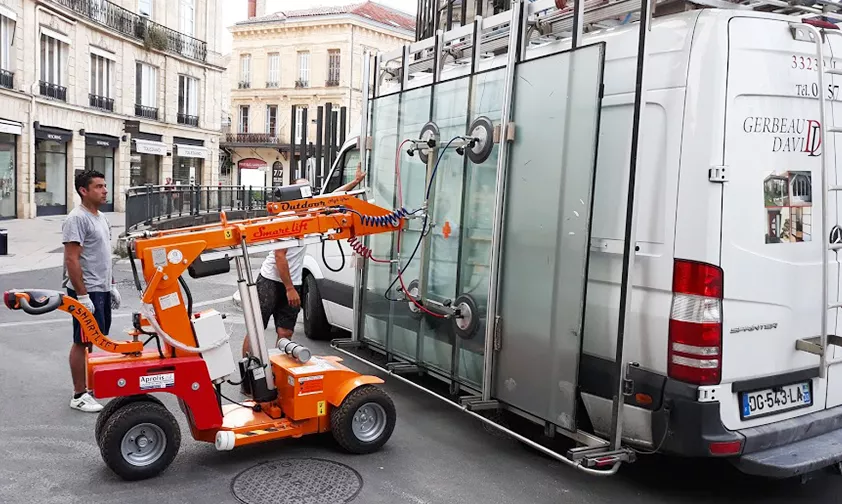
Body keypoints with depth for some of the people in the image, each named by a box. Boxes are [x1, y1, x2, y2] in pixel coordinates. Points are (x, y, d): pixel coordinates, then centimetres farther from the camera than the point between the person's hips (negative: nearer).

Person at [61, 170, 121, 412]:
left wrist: (112, 285, 19)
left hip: (102, 290, 9)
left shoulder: (101, 217, 13)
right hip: (86, 291, -9)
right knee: (83, 342, -2)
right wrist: (82, 295, -23)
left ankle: (91, 384, 28)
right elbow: (72, 260, -21)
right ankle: (79, 395, 7)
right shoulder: (77, 219, -16)